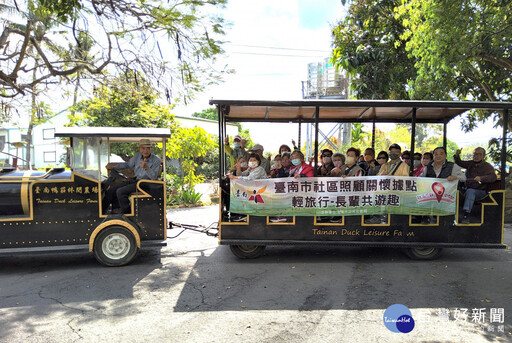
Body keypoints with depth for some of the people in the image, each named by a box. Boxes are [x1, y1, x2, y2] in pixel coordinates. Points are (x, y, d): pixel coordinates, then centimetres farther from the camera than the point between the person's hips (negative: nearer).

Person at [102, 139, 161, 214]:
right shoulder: (137, 156, 5)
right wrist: (113, 167, 18)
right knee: (112, 190, -3)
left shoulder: (156, 160, -13)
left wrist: (146, 167, -37)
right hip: (134, 180, 7)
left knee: (120, 191, -23)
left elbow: (154, 177, -21)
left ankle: (126, 213, -9)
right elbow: (128, 164, 24)